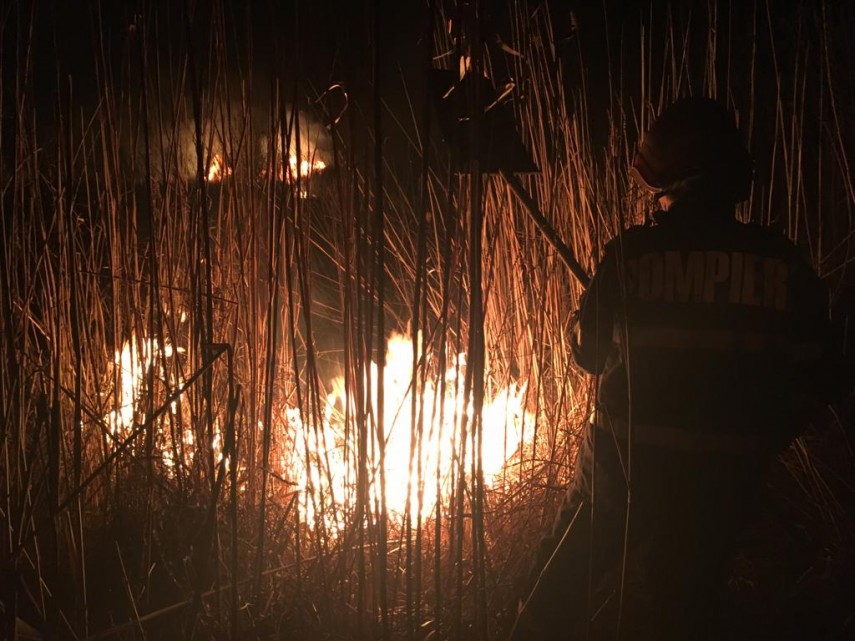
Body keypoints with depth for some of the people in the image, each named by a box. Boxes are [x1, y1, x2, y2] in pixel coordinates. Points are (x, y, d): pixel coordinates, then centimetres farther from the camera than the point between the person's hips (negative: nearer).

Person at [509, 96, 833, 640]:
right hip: (724, 475, 2)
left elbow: (589, 352, 1)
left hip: (626, 461, -1)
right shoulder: (784, 264, -5)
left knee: (563, 592, 17)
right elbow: (806, 383, 1)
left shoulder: (632, 254, -11)